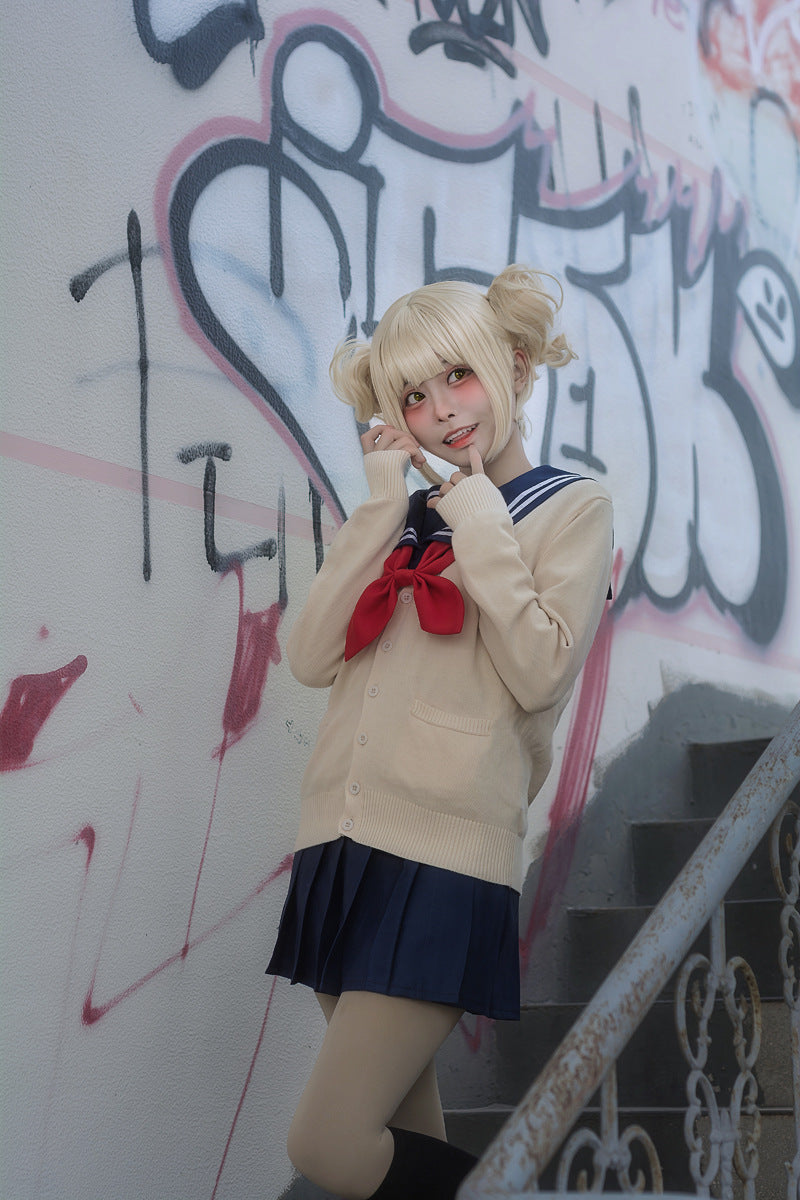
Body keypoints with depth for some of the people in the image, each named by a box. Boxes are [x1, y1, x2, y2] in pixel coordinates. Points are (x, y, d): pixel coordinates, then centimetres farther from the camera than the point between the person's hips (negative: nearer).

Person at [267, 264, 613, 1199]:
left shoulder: (571, 507, 4)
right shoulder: (404, 514, 17)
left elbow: (539, 673, -12)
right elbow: (311, 657, 3)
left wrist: (474, 510, -5)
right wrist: (384, 503, 1)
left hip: (445, 858, -6)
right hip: (341, 842, 6)